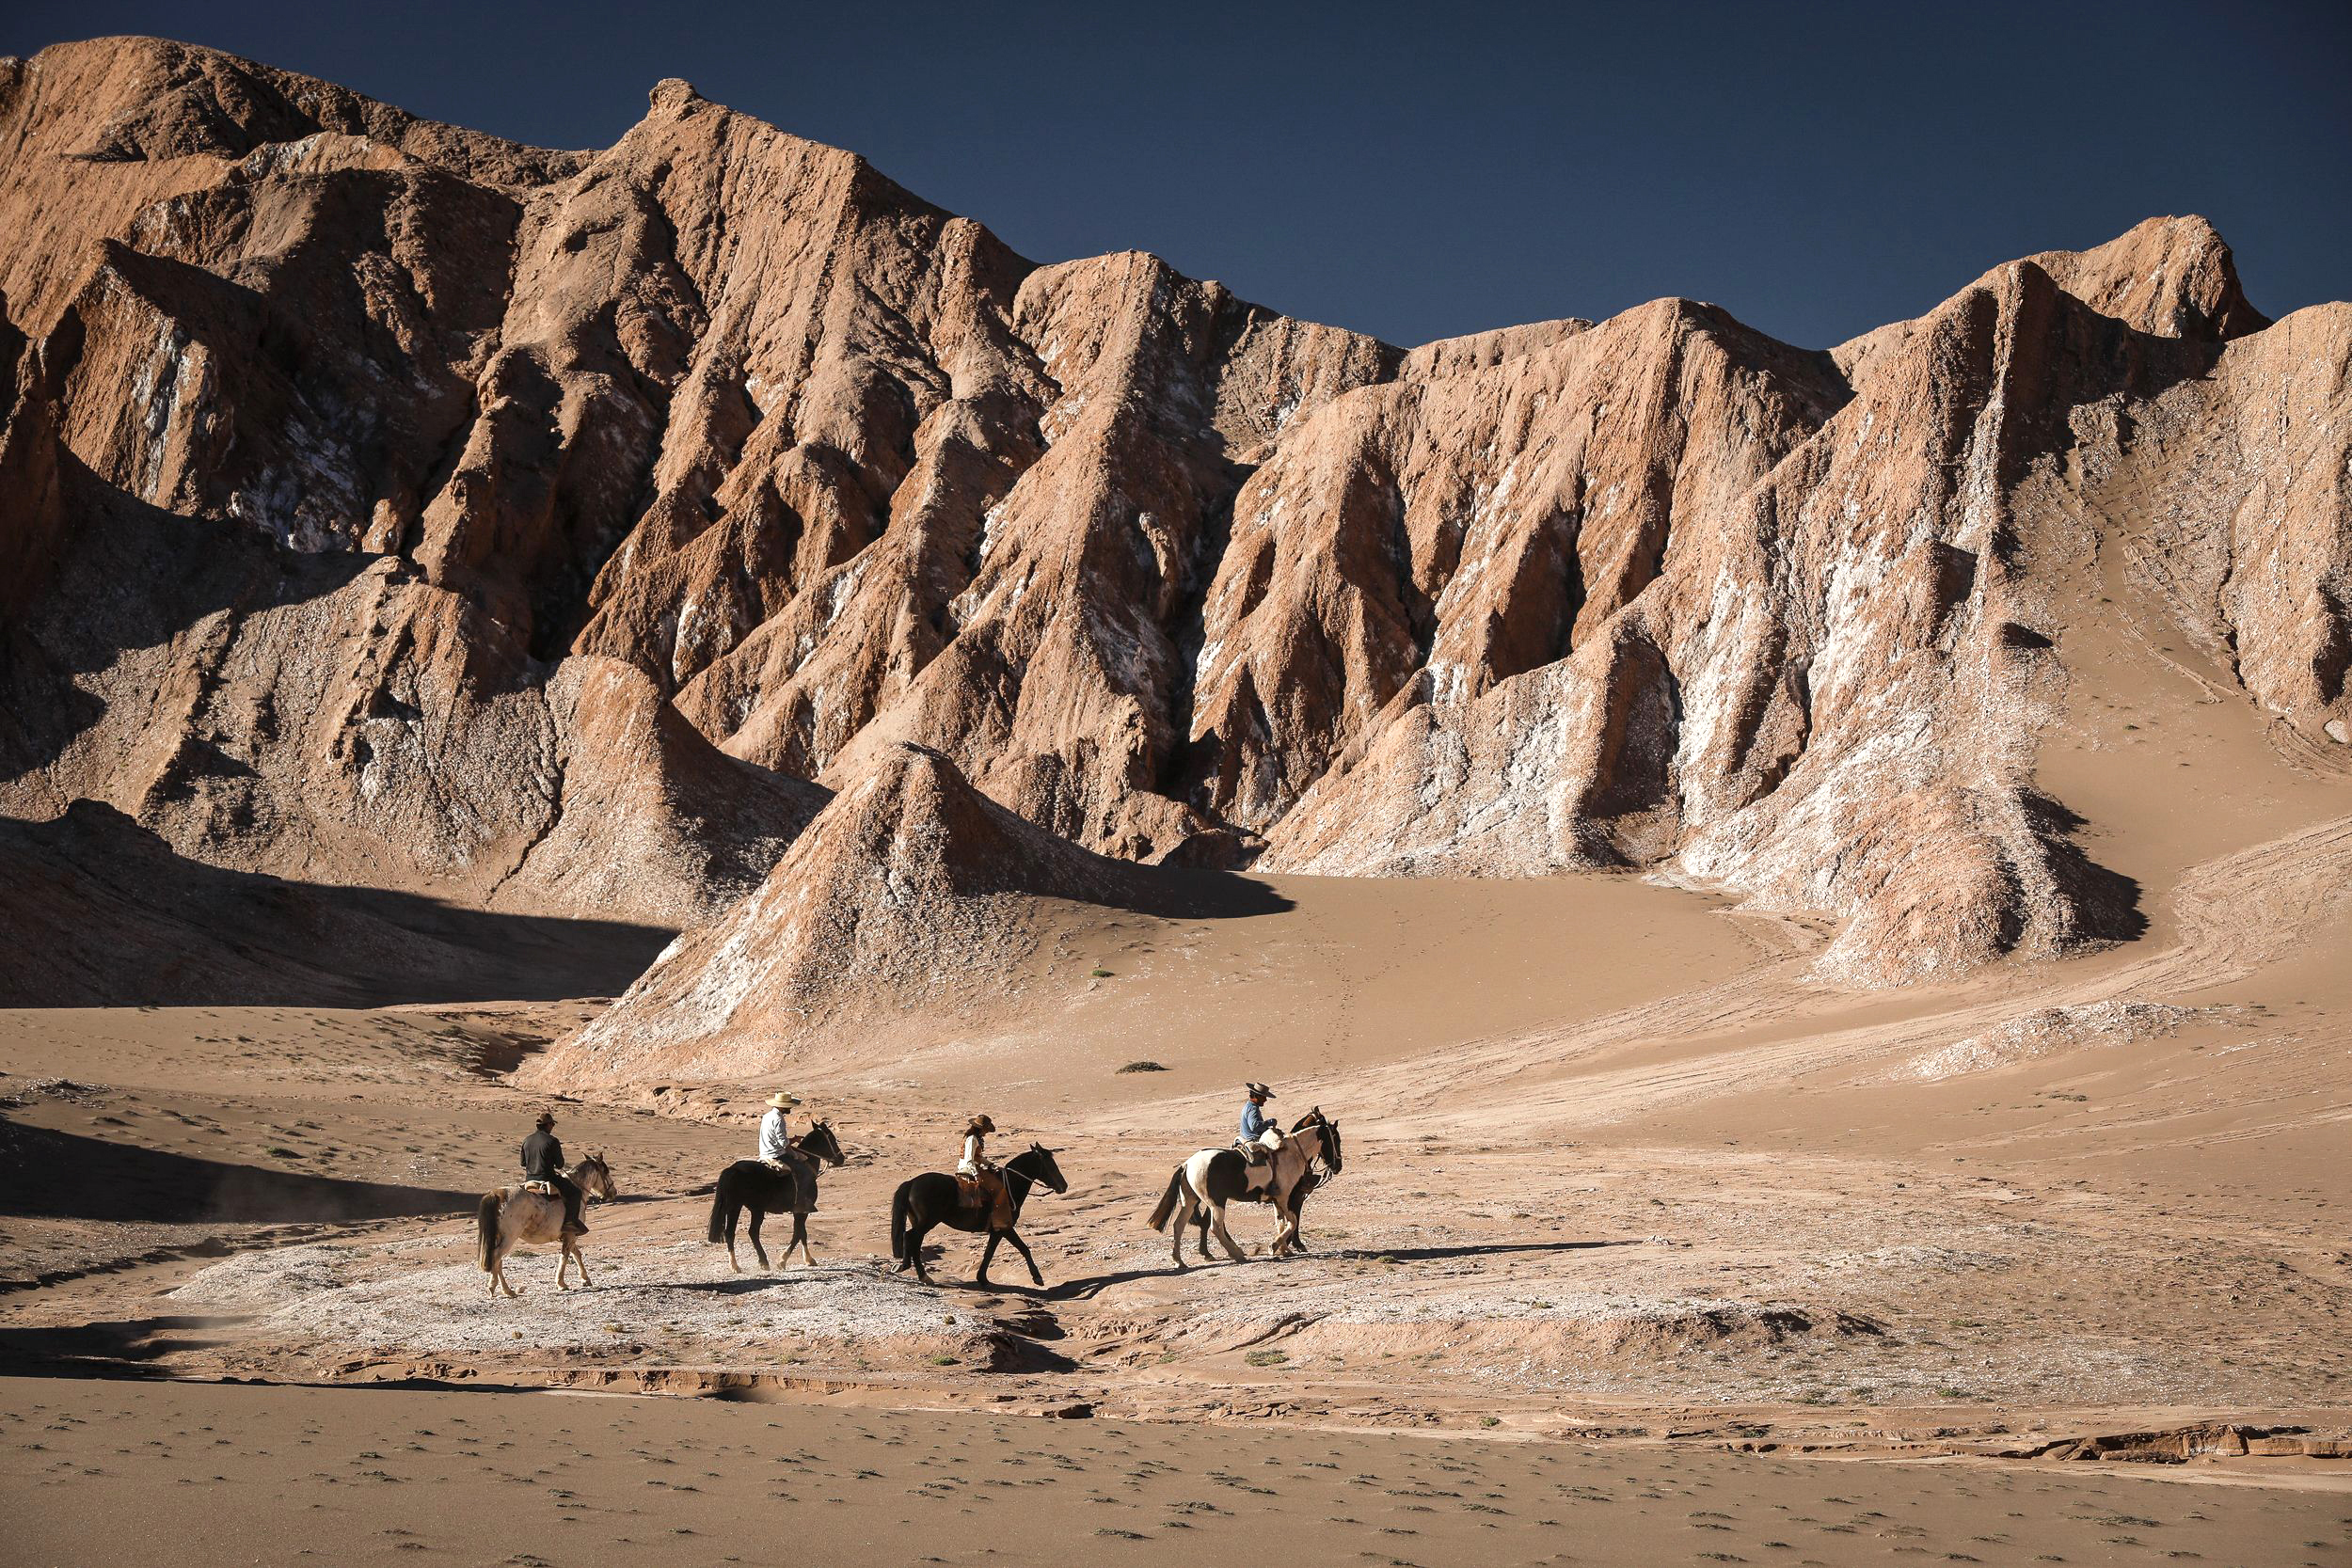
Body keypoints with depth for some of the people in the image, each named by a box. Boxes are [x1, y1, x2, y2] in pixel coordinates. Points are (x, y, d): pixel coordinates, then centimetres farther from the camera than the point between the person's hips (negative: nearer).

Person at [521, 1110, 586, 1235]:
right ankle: (569, 1221, -4)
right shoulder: (552, 1141, -12)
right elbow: (560, 1164, -7)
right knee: (574, 1192, 4)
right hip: (547, 1178, -7)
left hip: (529, 1179, 7)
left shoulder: (526, 1141, 6)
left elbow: (523, 1163, 14)